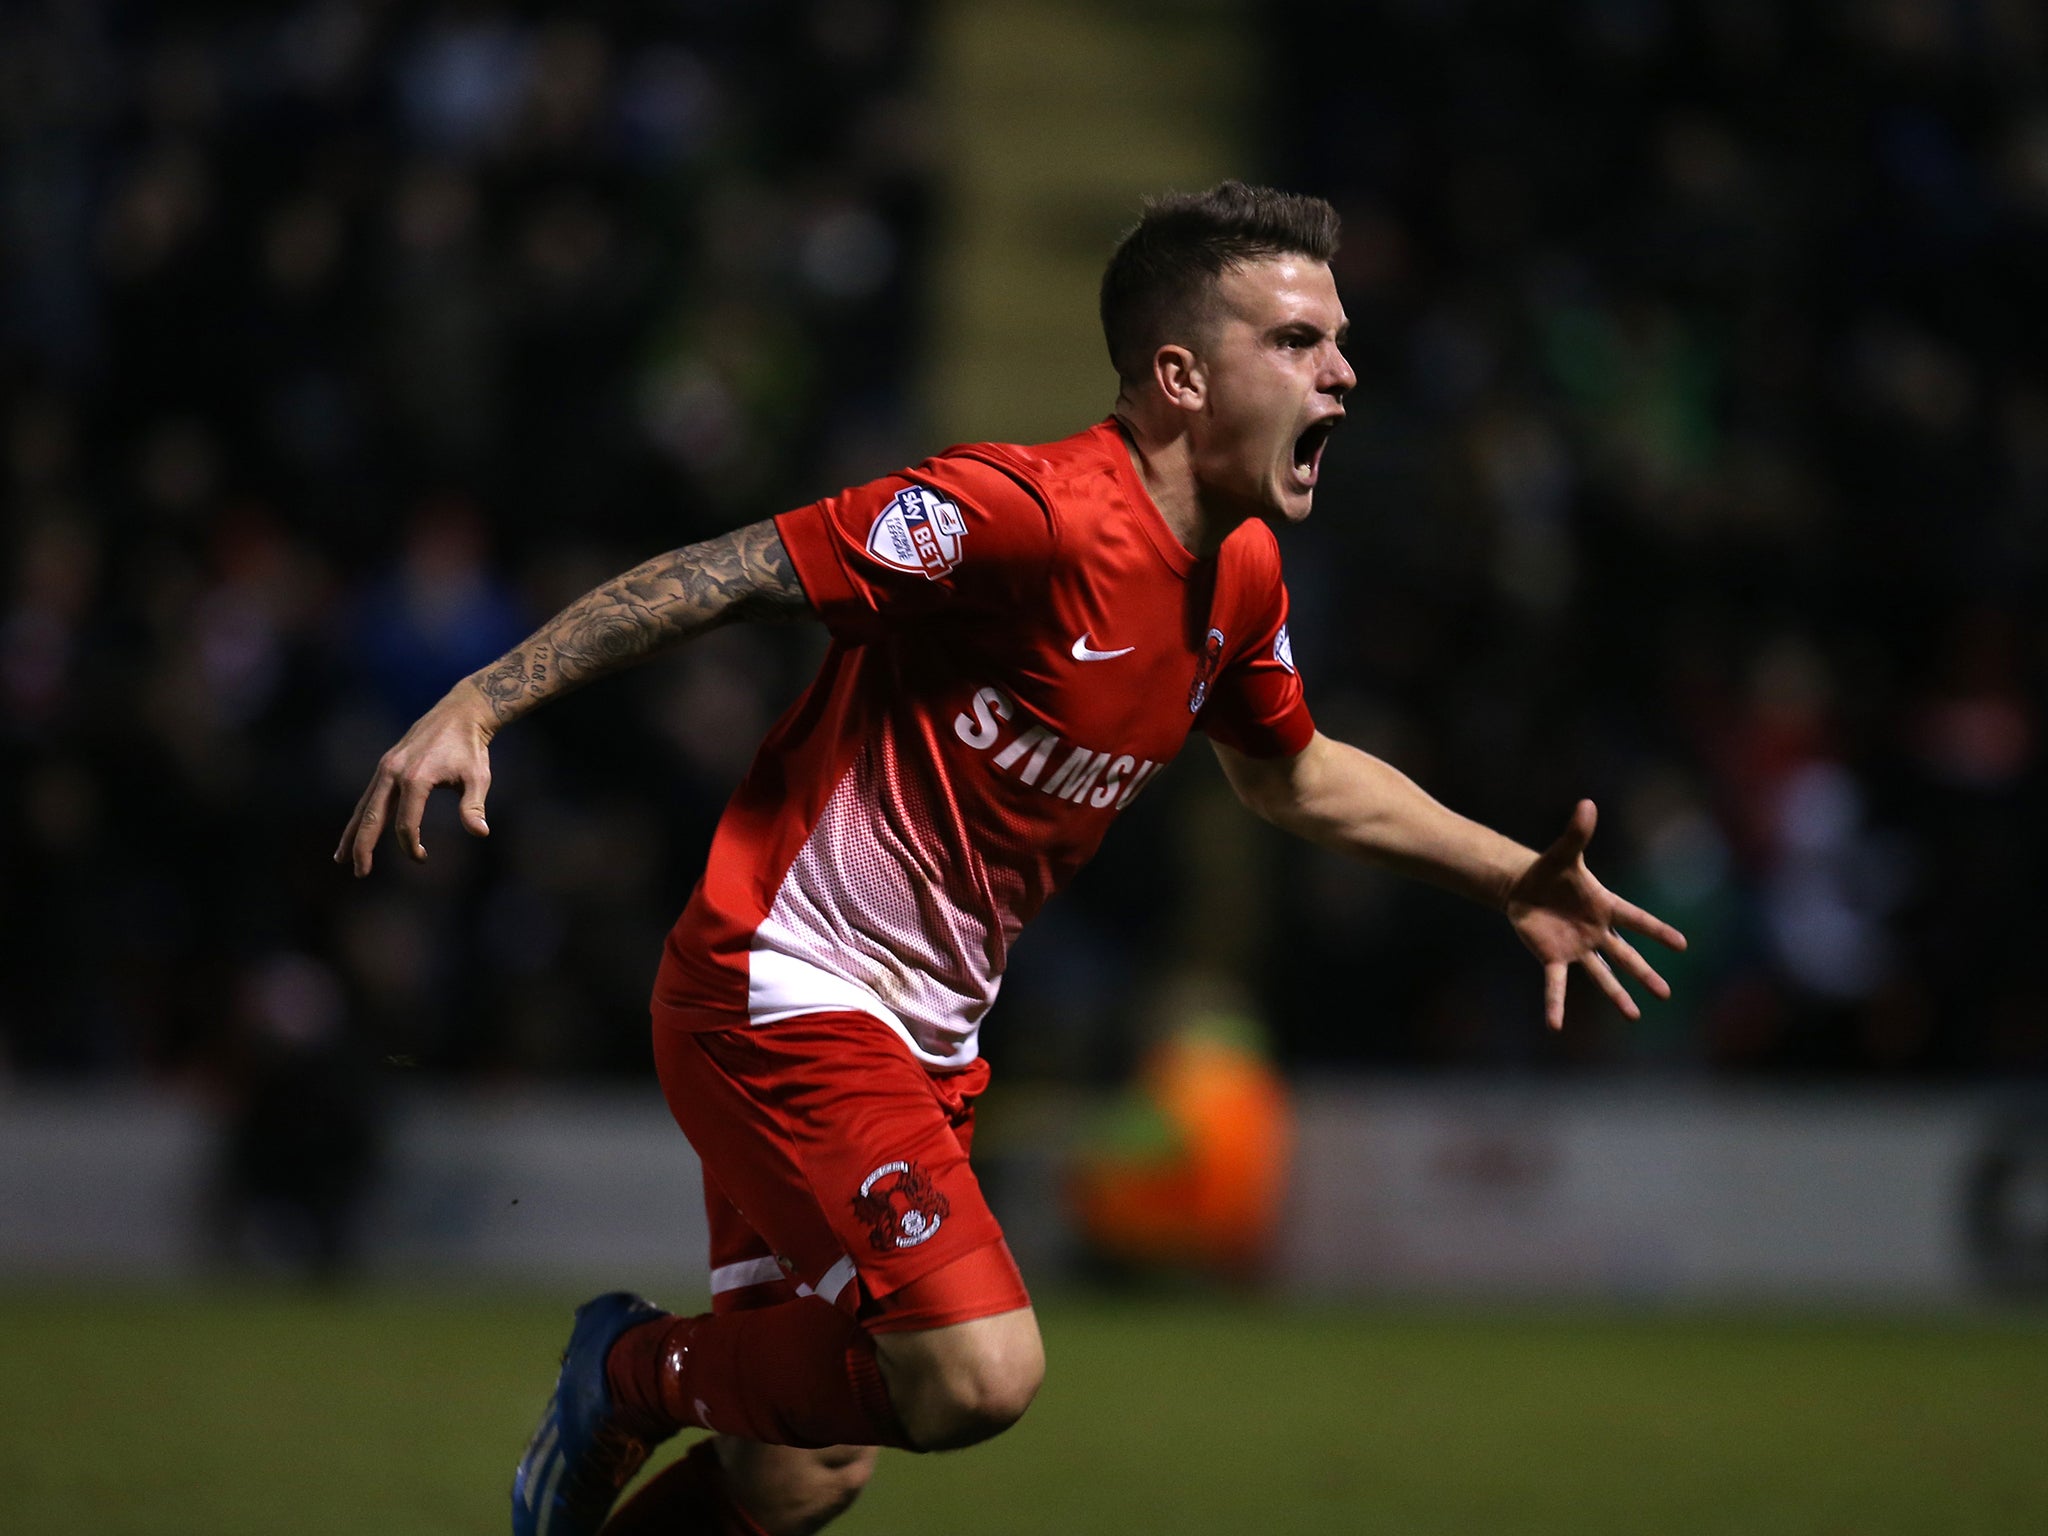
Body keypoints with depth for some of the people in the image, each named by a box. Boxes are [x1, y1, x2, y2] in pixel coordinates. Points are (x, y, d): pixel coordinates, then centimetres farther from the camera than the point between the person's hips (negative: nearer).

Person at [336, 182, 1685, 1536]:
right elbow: (718, 580, -21)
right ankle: (644, 1371, 2)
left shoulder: (1241, 581, 5)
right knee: (980, 1371, -22)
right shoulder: (1024, 513, -22)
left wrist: (1513, 881, 23)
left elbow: (1296, 774, 27)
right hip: (779, 1000, -9)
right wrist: (475, 708, -27)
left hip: (928, 1042, 9)